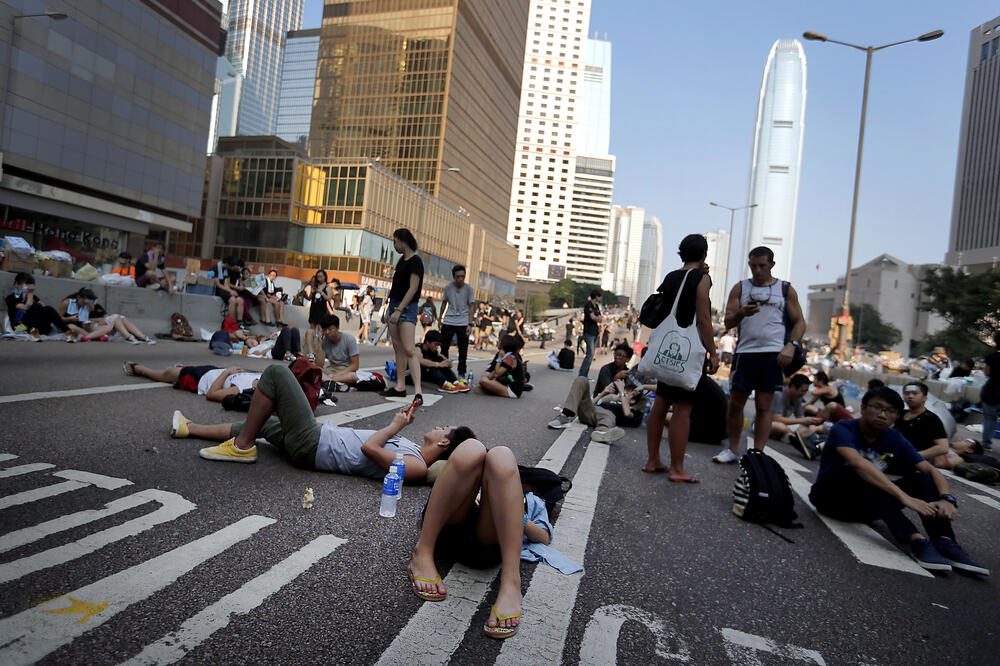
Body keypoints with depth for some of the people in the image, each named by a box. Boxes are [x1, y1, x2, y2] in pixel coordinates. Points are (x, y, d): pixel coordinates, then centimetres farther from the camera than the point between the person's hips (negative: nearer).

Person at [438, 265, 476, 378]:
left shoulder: (469, 288, -3)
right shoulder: (448, 287, 4)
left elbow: (471, 307, -3)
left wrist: (470, 324, -11)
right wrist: (440, 318, 20)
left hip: (463, 323, -2)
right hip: (448, 322, 2)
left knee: (463, 350, 1)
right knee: (444, 347, 6)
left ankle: (461, 373, 10)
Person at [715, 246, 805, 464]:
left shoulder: (785, 289, 9)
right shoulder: (740, 288, 11)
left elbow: (799, 322, 7)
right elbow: (728, 322, 4)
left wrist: (791, 345, -9)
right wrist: (741, 313, -17)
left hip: (773, 354, -1)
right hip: (745, 352, 2)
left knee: (763, 406, 0)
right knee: (735, 403, 4)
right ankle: (732, 450, 17)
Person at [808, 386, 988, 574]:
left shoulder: (895, 440, 1)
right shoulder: (843, 430, -18)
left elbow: (932, 471, -8)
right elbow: (857, 463, -37)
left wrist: (946, 498, -29)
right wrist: (904, 497, -45)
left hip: (864, 506, 6)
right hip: (831, 500, -6)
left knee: (920, 478, -13)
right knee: (867, 476, -33)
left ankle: (945, 543, -30)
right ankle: (915, 539, -42)